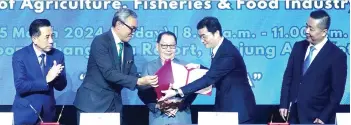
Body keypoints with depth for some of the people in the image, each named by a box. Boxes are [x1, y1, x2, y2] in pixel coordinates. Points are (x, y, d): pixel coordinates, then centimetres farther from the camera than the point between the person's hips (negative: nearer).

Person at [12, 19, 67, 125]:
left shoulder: (58, 55, -1)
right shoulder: (20, 56, -11)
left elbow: (61, 86, -1)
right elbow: (20, 86, -20)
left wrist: (55, 76, -22)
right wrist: (46, 80, -28)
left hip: (48, 112, 3)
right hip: (26, 113, -3)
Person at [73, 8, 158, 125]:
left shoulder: (128, 48, 11)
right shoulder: (100, 41, -14)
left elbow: (132, 75, 10)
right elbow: (109, 73, -23)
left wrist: (148, 82, -9)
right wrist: (139, 81, -27)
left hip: (114, 105, 7)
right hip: (93, 103, -7)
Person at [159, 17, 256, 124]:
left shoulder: (228, 53, -23)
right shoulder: (219, 49, 7)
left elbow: (209, 79, -29)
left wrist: (177, 92, -31)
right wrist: (199, 67, 2)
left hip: (239, 108, -9)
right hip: (226, 106, 9)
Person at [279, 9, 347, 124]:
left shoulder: (337, 56, -11)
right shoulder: (298, 47, 4)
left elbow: (337, 91, -10)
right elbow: (288, 76, 8)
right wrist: (284, 104, 4)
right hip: (293, 113, 5)